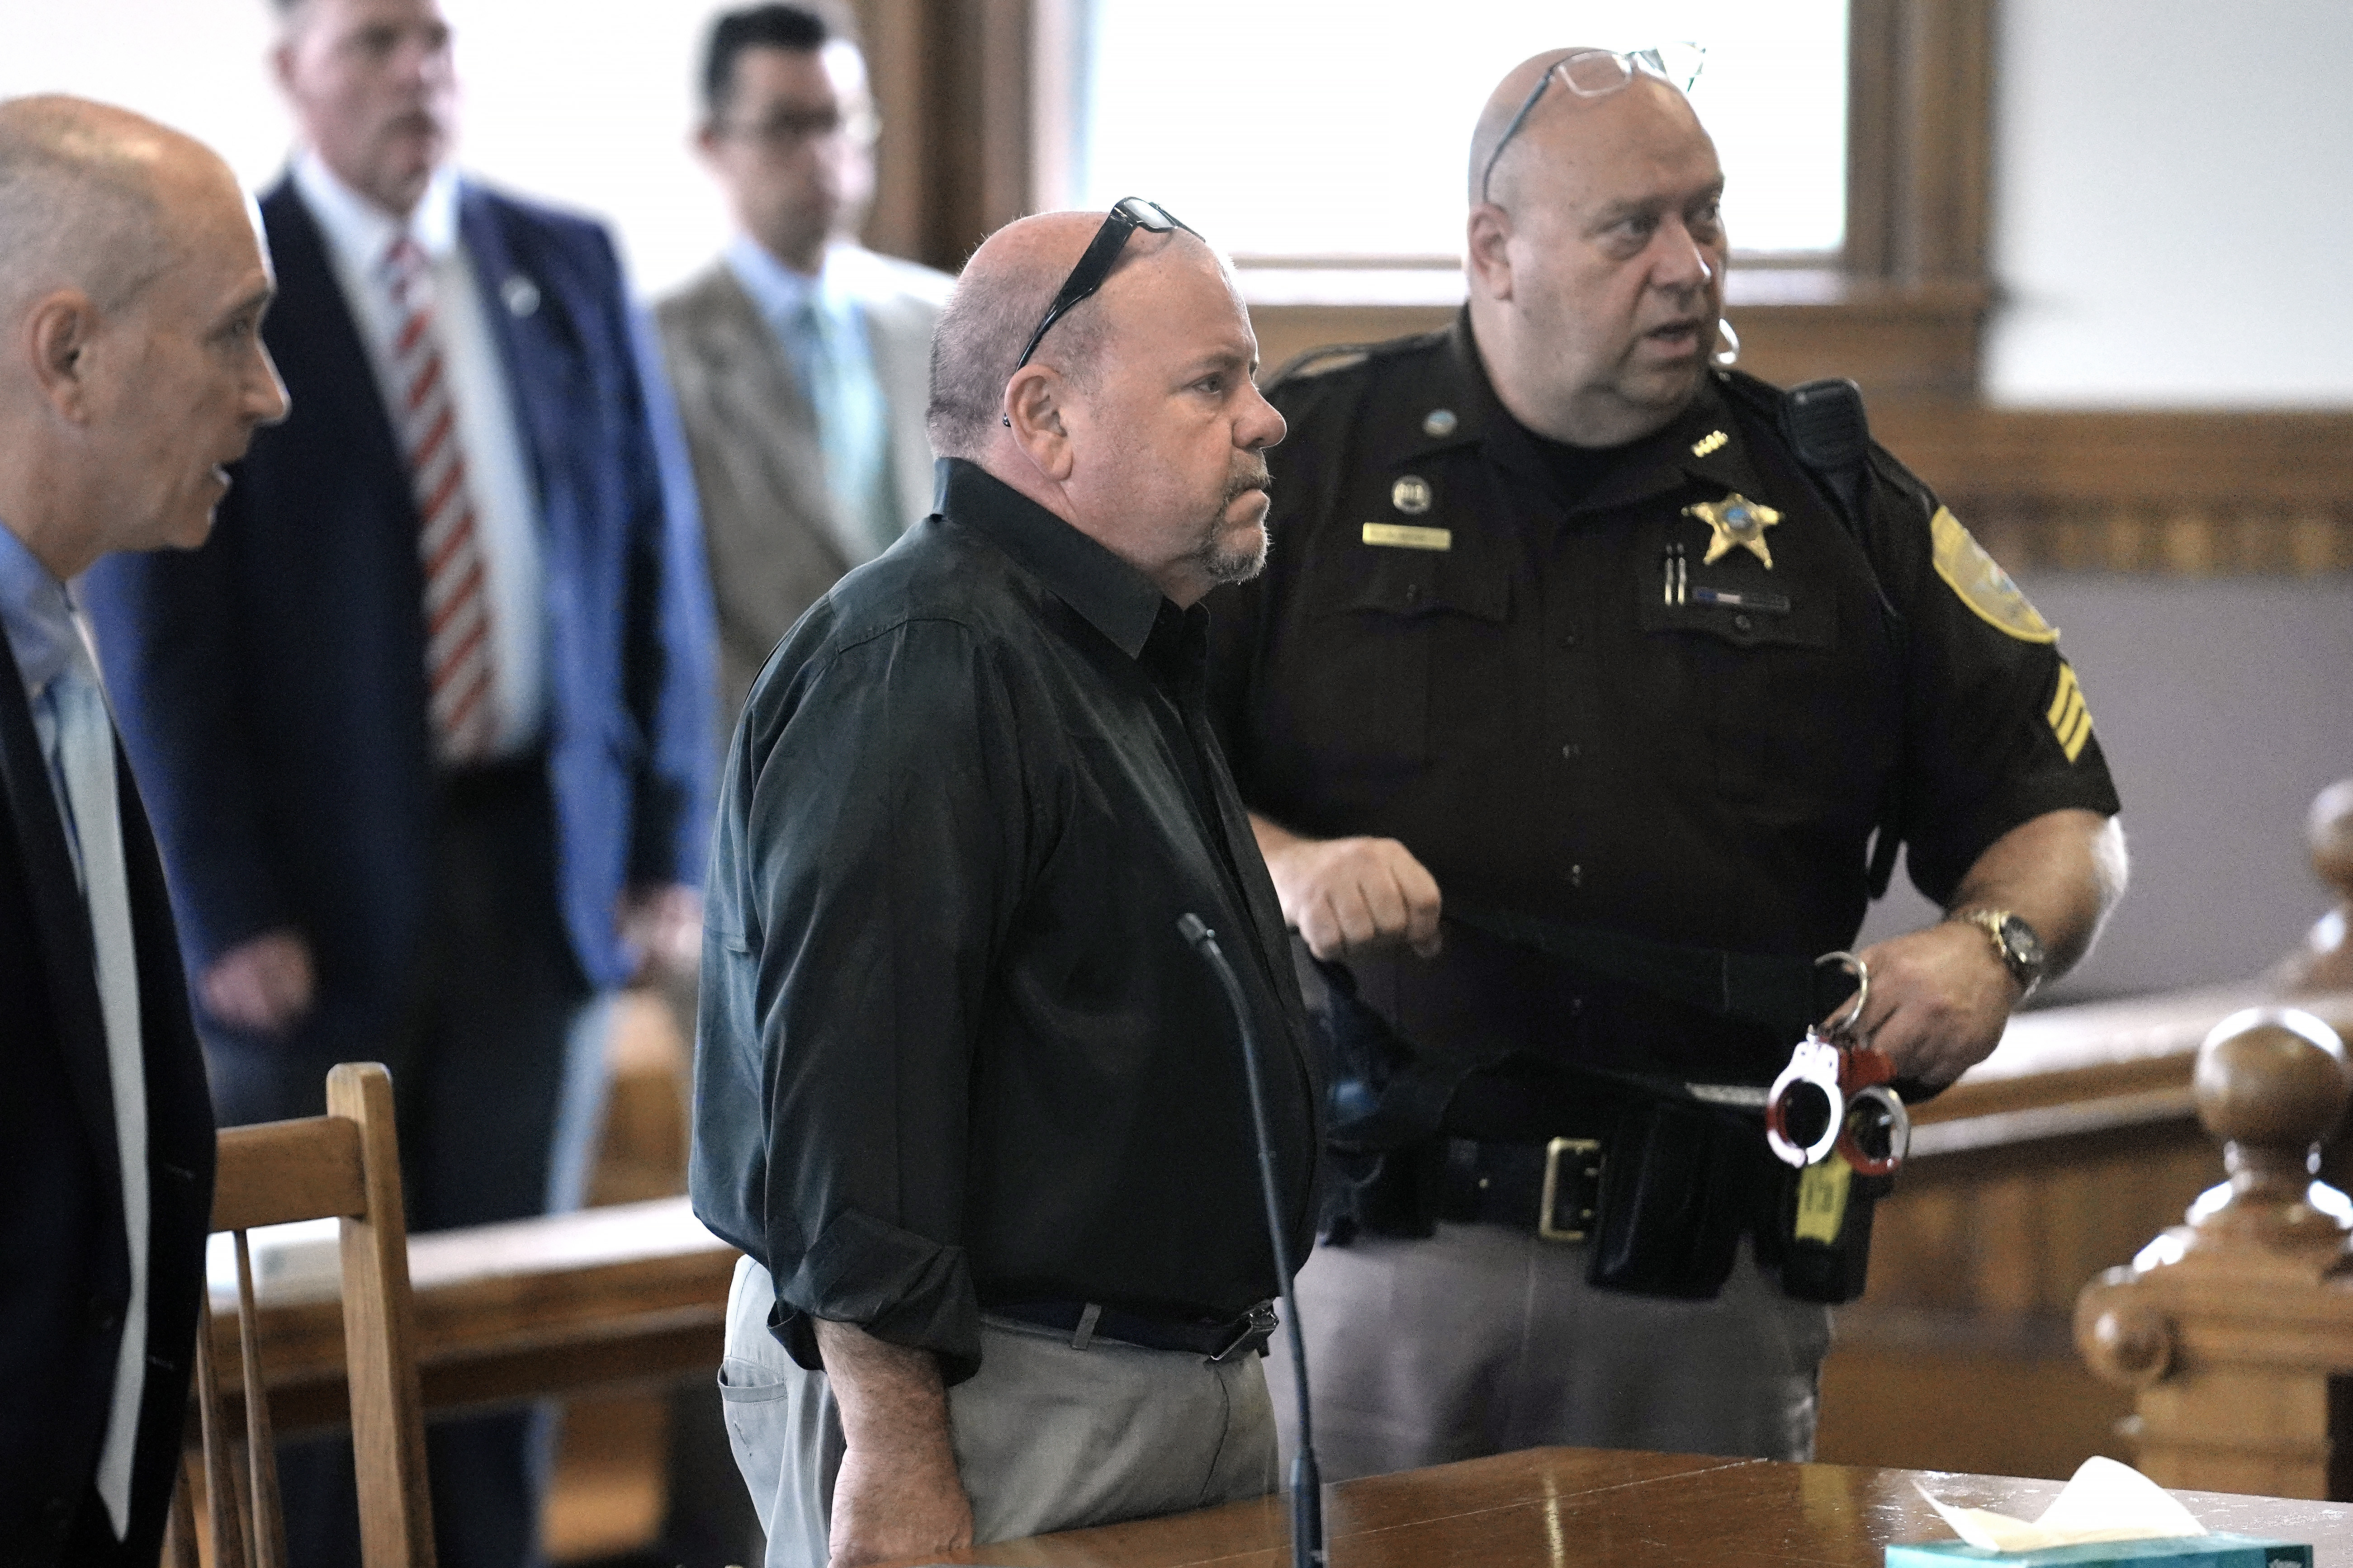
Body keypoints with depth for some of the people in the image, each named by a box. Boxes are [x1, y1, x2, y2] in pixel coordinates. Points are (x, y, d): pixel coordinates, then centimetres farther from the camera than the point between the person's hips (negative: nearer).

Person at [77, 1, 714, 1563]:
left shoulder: (570, 268, 7)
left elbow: (654, 559, 9)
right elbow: (157, 630, -8)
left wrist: (667, 835, 2)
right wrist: (228, 909, -13)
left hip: (542, 859, 4)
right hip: (319, 883, -3)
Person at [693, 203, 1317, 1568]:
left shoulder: (1130, 662, 17)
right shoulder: (919, 669, -17)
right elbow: (847, 1083, -25)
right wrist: (896, 1451, -28)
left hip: (1195, 1390, 10)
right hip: (981, 1404, -10)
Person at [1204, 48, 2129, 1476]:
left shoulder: (1836, 505, 9)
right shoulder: (1313, 462, 5)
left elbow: (2062, 818, 13)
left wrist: (1990, 949, -8)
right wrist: (1285, 867, -16)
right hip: (1378, 1239, -1)